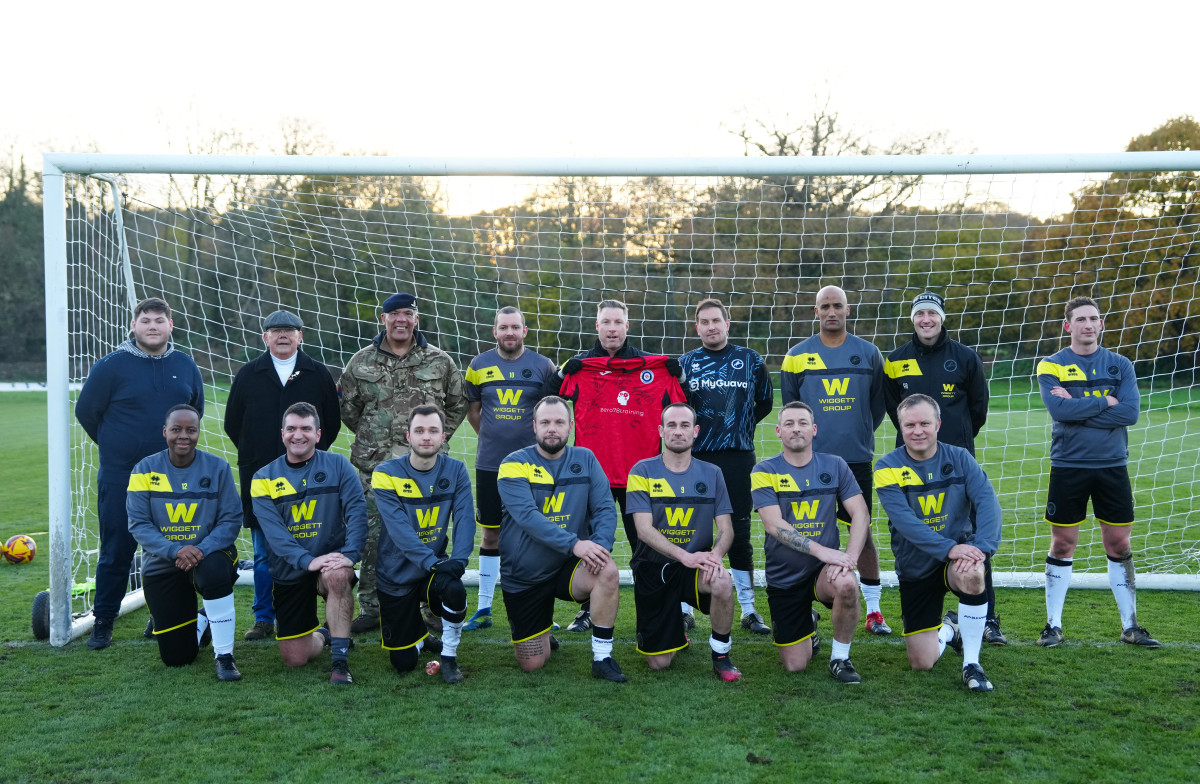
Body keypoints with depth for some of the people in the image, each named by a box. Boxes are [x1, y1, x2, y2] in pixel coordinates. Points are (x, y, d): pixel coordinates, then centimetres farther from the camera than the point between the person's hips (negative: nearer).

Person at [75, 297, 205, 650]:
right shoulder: (112, 366, -6)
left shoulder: (186, 366, 5)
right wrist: (115, 444, 9)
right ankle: (103, 623, 13)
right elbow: (86, 411, 3)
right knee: (116, 553, 2)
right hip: (121, 479, -3)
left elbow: (197, 408, 20)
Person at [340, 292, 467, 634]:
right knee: (373, 539, 3)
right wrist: (372, 440, 12)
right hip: (376, 466, 1)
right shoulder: (361, 363, 6)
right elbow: (347, 408, 16)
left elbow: (458, 404, 17)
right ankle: (371, 609, 13)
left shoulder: (440, 361, 5)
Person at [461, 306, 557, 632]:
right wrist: (494, 437, 8)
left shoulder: (543, 366, 0)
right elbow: (473, 410, 14)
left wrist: (539, 441, 4)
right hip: (489, 465, 1)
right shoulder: (479, 366, 4)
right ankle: (483, 608, 16)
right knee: (491, 534, 8)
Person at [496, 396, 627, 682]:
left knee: (607, 572, -31)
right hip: (523, 576, -1)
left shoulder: (585, 460, 1)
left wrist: (600, 545, -27)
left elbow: (605, 508, -6)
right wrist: (574, 544, -35)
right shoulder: (514, 465, -10)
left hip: (568, 567, 2)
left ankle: (602, 658, -15)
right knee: (532, 665, 1)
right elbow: (527, 516, -24)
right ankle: (541, 635, 38)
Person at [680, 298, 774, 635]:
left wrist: (744, 426, 12)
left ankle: (749, 610, 14)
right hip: (696, 459, 0)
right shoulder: (685, 363, 6)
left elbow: (765, 402, 17)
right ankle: (685, 609, 13)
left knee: (740, 533, 4)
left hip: (738, 458, 0)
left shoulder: (750, 360, 6)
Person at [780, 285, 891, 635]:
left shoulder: (868, 354, 5)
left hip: (857, 460, 1)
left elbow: (878, 404, 14)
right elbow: (789, 405, 11)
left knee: (863, 531, 4)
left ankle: (873, 610, 13)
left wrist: (858, 435, 11)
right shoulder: (797, 356, 2)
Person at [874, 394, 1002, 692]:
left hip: (959, 552, 0)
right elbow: (904, 520, -21)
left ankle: (971, 664, -17)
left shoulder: (959, 458, -3)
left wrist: (982, 547, -33)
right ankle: (947, 630, 36)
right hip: (915, 568, 0)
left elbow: (987, 502, -16)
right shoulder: (888, 467, -9)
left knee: (971, 573, -38)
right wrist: (948, 548, -33)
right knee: (921, 662, -2)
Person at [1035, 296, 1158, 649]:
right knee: (1062, 544, 4)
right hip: (1068, 467, -2)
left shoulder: (1120, 365, 5)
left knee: (1119, 544, 7)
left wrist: (1077, 406, -15)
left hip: (1112, 466, 2)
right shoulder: (1051, 366, -1)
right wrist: (1105, 401, -12)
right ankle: (1054, 625, 14)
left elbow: (1130, 412, -10)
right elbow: (1059, 409, -18)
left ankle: (1130, 626, 19)